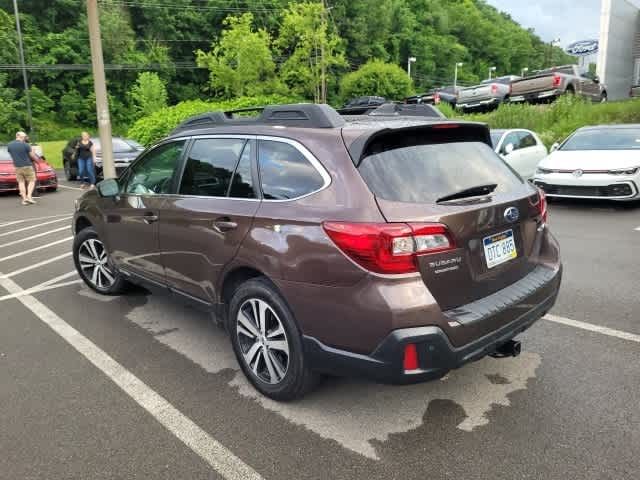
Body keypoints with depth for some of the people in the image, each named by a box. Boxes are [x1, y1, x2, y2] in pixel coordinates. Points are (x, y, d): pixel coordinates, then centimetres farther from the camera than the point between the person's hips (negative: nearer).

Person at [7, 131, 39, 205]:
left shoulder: (9, 145, 3)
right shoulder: (25, 145, -12)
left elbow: (12, 155, 15)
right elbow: (32, 156, -5)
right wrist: (37, 160, 14)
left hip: (17, 167, 5)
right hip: (27, 166, -4)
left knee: (21, 182, 9)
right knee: (31, 181, 5)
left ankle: (24, 199, 3)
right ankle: (29, 196, -9)